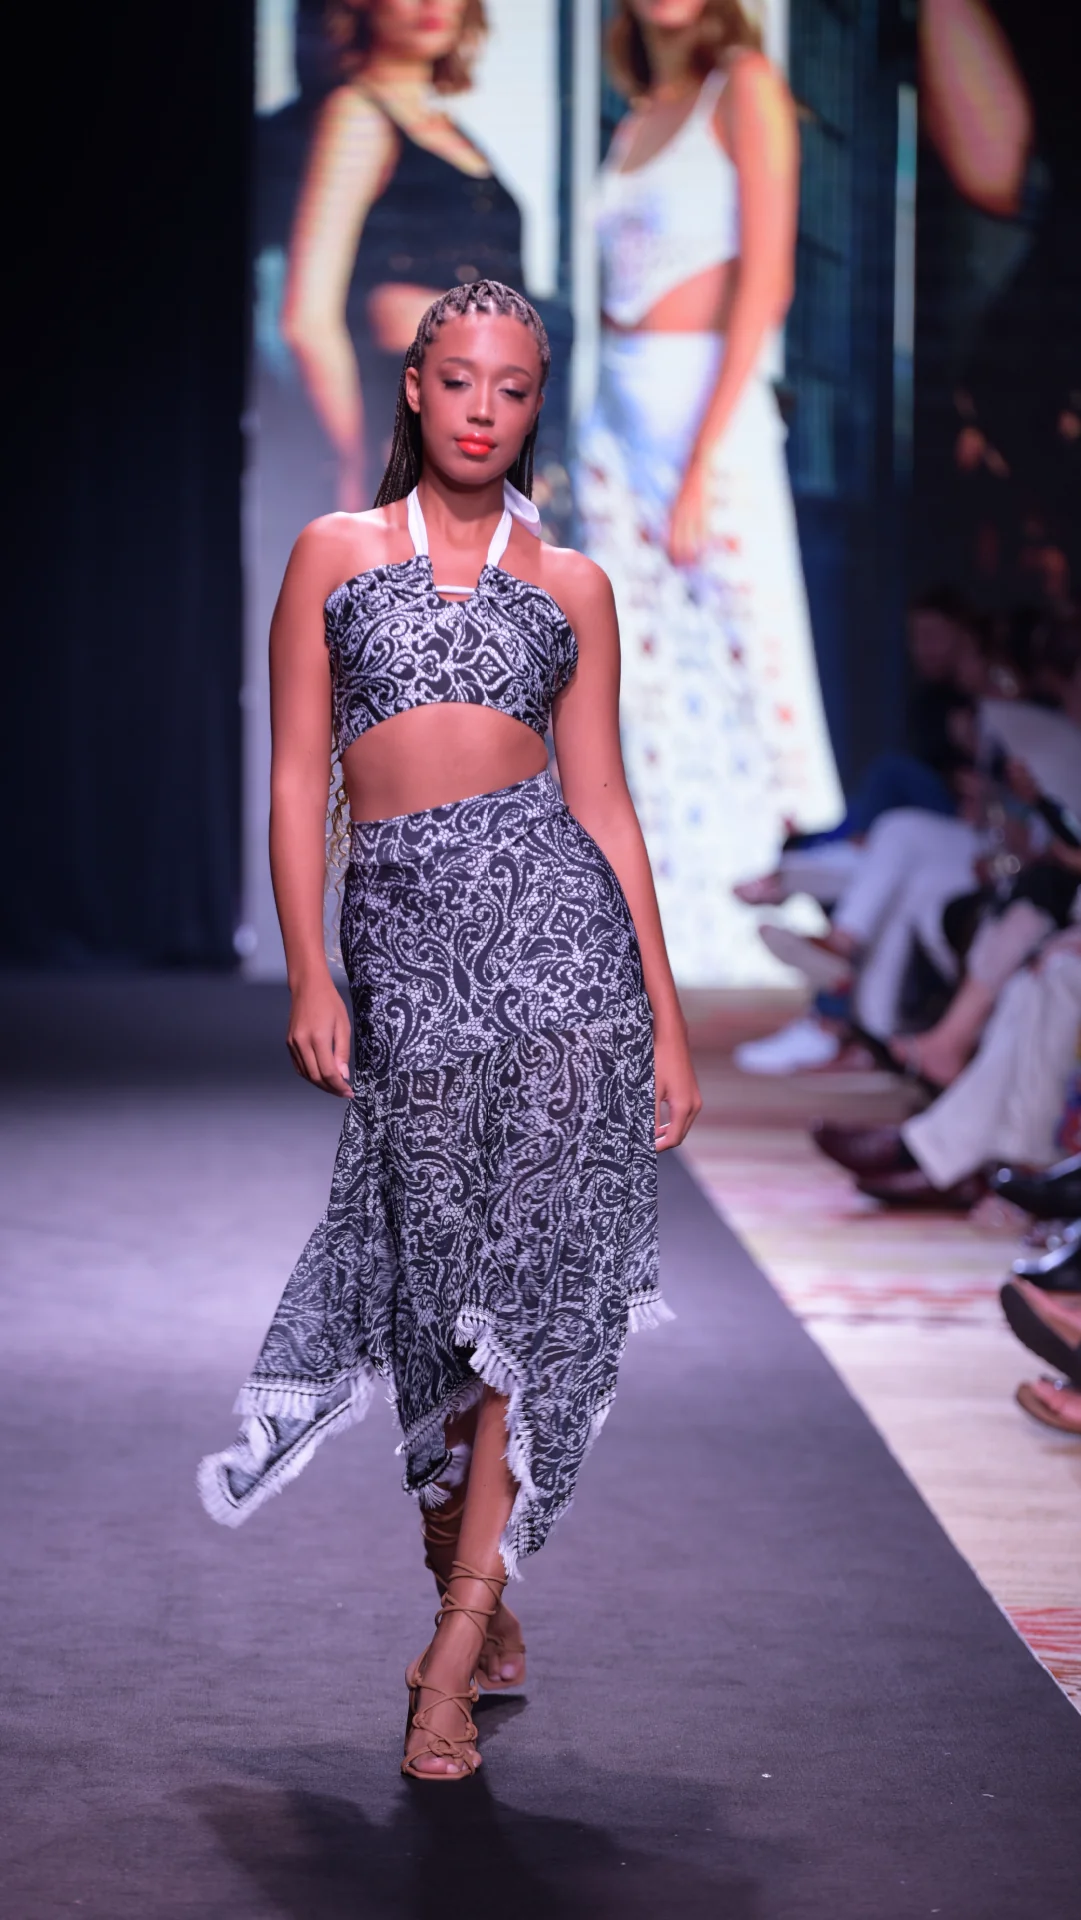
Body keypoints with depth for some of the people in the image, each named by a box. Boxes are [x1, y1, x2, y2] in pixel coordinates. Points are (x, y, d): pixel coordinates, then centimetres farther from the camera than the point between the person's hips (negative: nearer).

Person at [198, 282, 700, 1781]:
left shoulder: (569, 586, 13)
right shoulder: (335, 553, 12)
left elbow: (604, 804, 12)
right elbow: (298, 776, 8)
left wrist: (670, 1023, 7)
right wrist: (310, 975, -3)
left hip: (550, 912, 0)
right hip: (400, 928, 0)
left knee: (535, 1265, -8)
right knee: (442, 1268, 1)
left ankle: (454, 1647, -5)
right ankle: (486, 1614, 18)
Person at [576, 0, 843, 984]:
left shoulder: (744, 86, -3)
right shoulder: (637, 120, 16)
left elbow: (763, 283, -11)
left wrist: (702, 467, -16)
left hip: (714, 411, -7)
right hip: (616, 422, 7)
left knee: (745, 674, -7)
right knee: (643, 688, 6)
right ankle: (681, 940, 11)